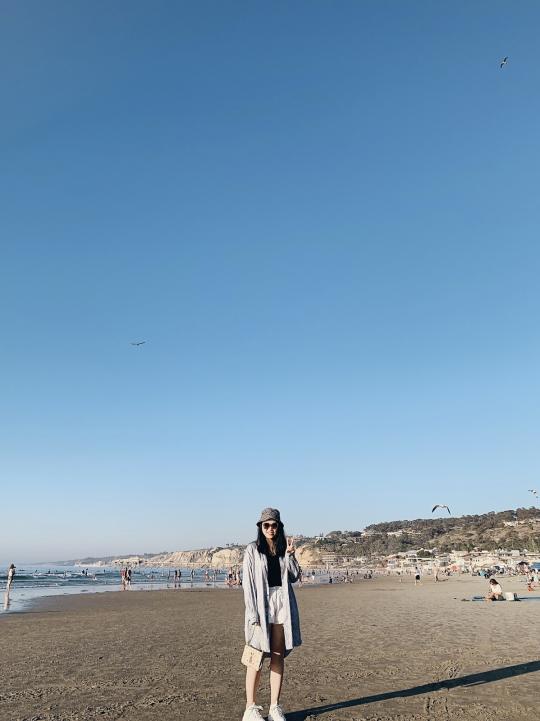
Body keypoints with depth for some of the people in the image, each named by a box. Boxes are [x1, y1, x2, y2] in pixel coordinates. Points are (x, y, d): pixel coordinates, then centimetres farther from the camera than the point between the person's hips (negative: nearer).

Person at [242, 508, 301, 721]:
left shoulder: (283, 548, 9)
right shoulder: (253, 550, -3)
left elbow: (294, 577, 7)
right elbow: (248, 583, -6)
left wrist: (290, 554, -7)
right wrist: (253, 614, -12)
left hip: (283, 603, 4)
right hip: (261, 604, -4)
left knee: (278, 656, 8)